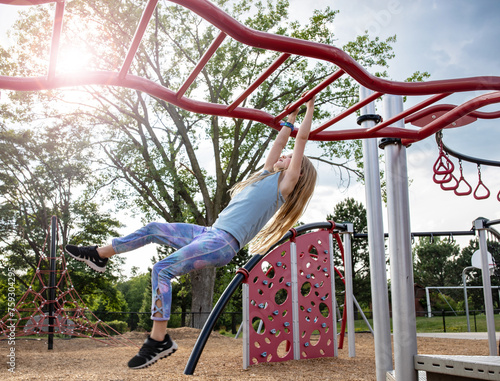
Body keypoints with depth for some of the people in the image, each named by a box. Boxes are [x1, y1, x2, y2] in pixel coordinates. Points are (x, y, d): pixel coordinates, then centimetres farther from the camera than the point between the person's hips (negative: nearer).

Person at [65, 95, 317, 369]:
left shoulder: (284, 184, 1)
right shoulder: (267, 175, 23)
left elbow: (302, 139, 4)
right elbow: (279, 144, 33)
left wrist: (309, 108, 13)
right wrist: (290, 118, 41)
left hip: (224, 243, -9)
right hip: (209, 233, 9)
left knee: (162, 270, -22)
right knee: (152, 229, 12)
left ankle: (159, 341, -20)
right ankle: (99, 255, 27)